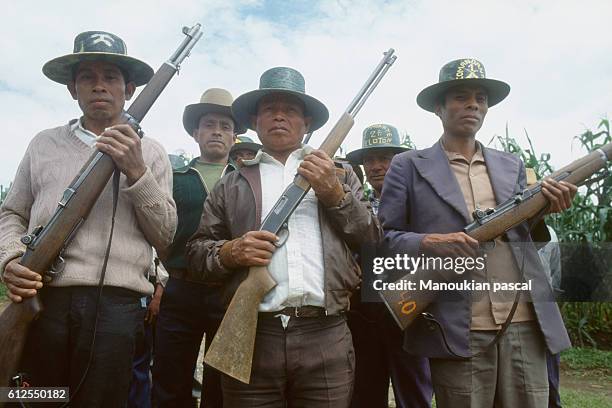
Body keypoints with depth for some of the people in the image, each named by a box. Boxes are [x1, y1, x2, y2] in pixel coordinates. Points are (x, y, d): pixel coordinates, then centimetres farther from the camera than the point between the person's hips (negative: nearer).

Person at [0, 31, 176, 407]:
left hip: (117, 306, -1)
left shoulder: (150, 152, 9)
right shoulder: (44, 143, 15)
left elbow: (165, 236, 2)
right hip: (42, 299, 2)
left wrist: (136, 172, -9)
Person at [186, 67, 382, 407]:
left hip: (327, 338, 0)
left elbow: (373, 242, 8)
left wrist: (335, 193, -5)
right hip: (251, 338, 0)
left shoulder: (339, 175, 14)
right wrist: (231, 251, -10)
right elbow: (197, 250, 11)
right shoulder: (232, 185, 13)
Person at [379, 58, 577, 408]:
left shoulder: (512, 166, 17)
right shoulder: (408, 166, 3)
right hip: (457, 332, -4)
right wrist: (429, 242, -17)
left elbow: (522, 235, 16)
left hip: (527, 326, 4)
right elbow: (382, 239, 0)